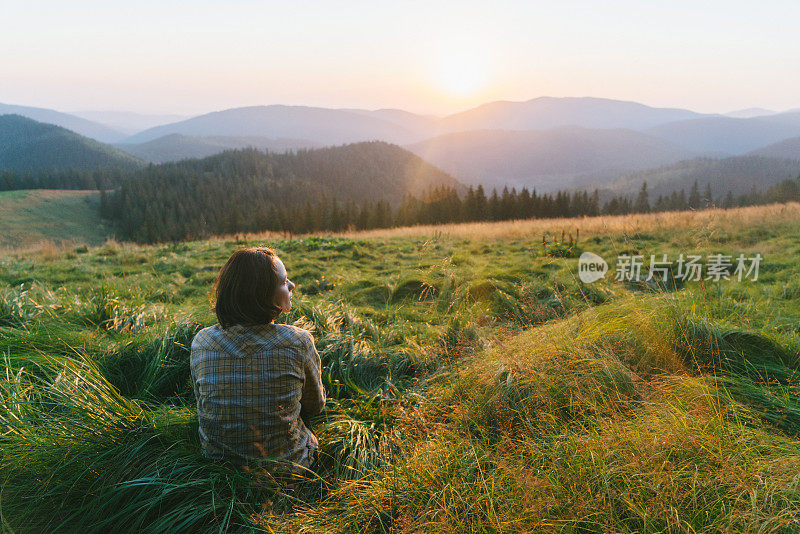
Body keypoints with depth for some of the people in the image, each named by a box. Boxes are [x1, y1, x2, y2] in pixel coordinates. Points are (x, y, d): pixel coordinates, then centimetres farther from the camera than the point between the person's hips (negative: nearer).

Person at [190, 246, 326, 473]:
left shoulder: (201, 342, -15)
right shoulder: (299, 341, -24)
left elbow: (201, 401, 4)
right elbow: (315, 406, -5)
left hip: (217, 463, 4)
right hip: (287, 467, -3)